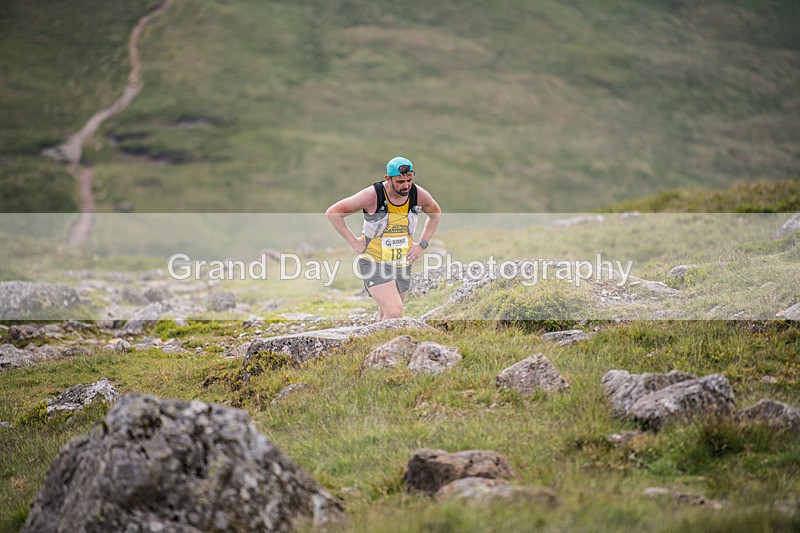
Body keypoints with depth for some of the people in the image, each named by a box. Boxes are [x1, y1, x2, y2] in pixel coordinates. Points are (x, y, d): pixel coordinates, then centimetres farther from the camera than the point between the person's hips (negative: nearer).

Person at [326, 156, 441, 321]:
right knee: (394, 313, -22)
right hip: (375, 263, -5)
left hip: (403, 263, 5)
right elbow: (332, 212, -10)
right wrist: (354, 242, -11)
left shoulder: (419, 194, -6)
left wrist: (422, 244, 8)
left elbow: (435, 213, 18)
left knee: (386, 315, 14)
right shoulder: (372, 195, -19)